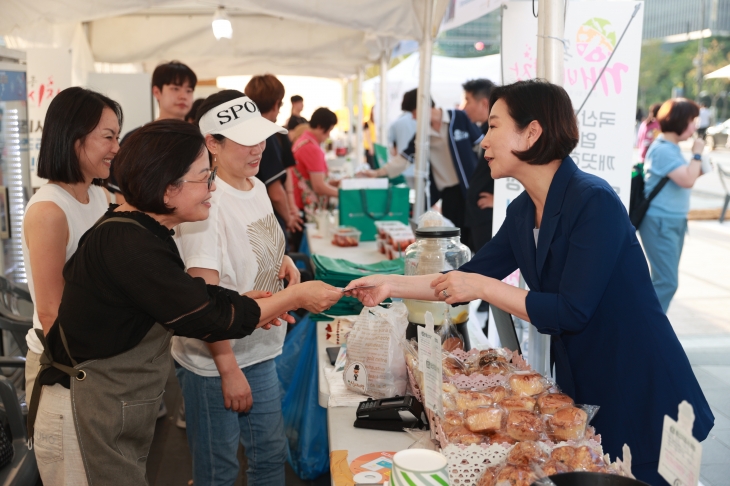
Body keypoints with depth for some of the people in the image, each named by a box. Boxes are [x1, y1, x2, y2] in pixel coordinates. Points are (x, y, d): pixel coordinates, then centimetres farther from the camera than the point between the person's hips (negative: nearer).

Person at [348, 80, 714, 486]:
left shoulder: (593, 201, -23)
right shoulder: (523, 211, 1)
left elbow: (570, 312, -27)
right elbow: (467, 279, 6)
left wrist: (482, 287, -22)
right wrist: (391, 285, 1)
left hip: (639, 391, -8)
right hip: (580, 384, 8)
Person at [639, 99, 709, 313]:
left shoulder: (672, 148, 13)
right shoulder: (663, 150, -18)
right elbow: (687, 181, -27)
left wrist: (698, 170, 5)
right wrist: (697, 154, -14)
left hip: (675, 222, 10)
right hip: (660, 223, -10)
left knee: (665, 280, 15)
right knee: (667, 282, -11)